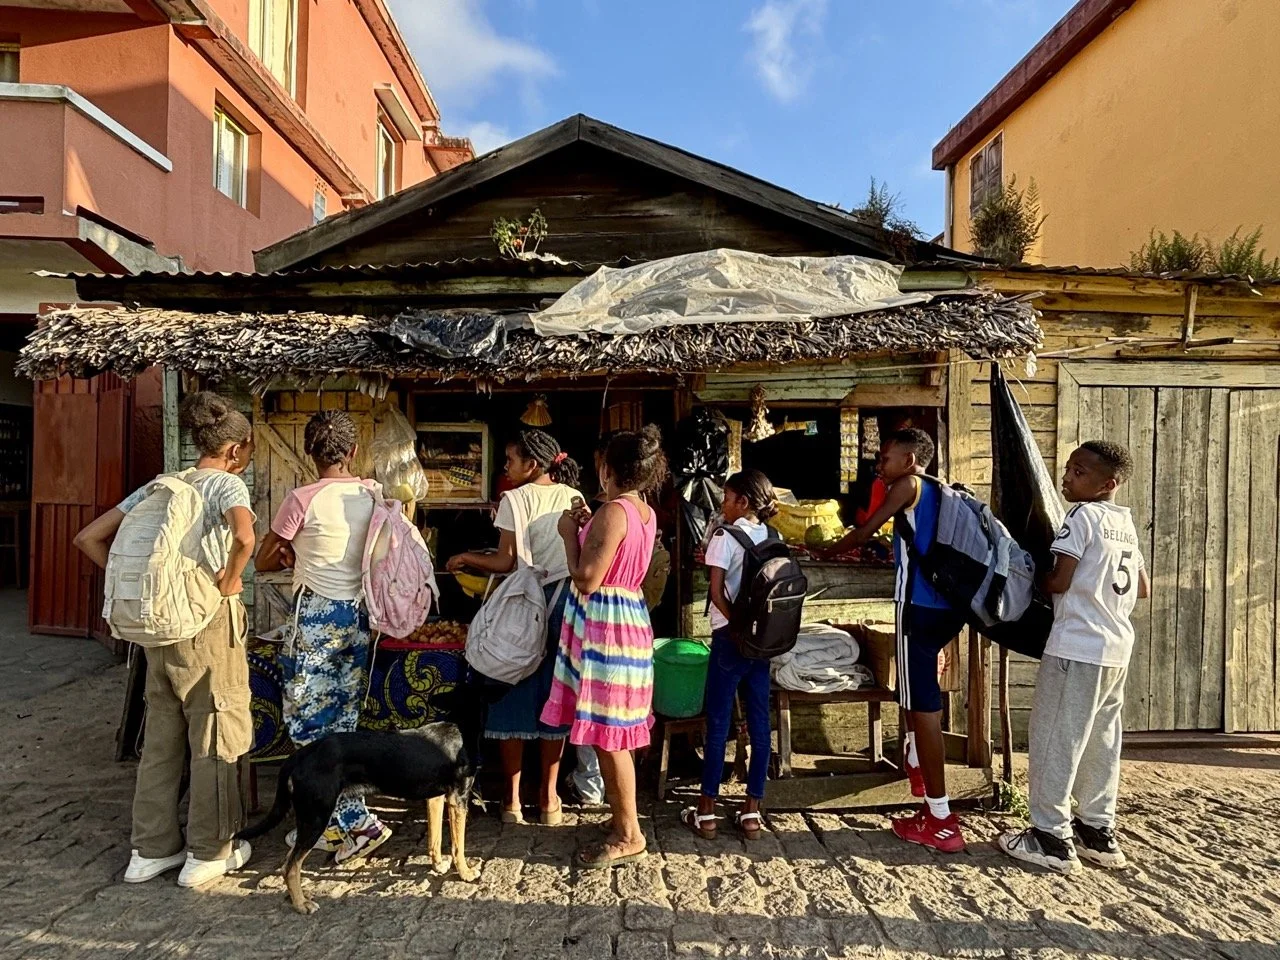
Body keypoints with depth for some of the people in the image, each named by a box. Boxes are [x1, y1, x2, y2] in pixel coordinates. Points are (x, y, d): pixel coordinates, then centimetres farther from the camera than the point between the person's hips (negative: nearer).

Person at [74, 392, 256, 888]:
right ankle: (209, 853, 17)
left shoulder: (159, 486, 10)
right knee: (215, 737, 6)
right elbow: (244, 537, -31)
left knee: (161, 736, 17)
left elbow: (88, 538, 10)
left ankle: (151, 849, 28)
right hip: (211, 622, -7)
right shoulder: (227, 484, -10)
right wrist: (230, 580, -14)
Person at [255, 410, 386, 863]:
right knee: (342, 723, 14)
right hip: (361, 615, 6)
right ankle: (332, 825, 24)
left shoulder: (302, 500, -13)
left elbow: (264, 561, -2)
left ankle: (359, 821, 1)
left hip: (317, 618, -5)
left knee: (309, 725, 4)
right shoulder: (374, 494, 1)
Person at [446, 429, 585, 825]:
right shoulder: (574, 497, 5)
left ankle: (512, 799, 13)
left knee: (515, 695, 7)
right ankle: (548, 796, 18)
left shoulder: (514, 499, -8)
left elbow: (506, 561, -11)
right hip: (562, 603, 4)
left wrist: (465, 559, 4)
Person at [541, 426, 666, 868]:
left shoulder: (613, 512, -19)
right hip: (630, 615, 10)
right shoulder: (646, 512, 9)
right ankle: (622, 818, 30)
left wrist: (569, 532, -8)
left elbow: (587, 580, -20)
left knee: (607, 735, 0)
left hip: (603, 624, -10)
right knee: (615, 734, 18)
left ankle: (629, 835, 11)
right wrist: (588, 527, 14)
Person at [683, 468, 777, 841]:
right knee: (759, 723, 8)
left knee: (718, 723, 3)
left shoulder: (726, 535, -10)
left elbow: (717, 591, -15)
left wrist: (736, 625, -6)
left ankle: (706, 812, 12)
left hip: (732, 637, -6)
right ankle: (751, 812, 16)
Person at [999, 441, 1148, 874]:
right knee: (1100, 741, 15)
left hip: (1076, 647, -9)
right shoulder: (1126, 523, 13)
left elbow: (1059, 581, -16)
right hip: (1116, 647, 9)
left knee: (1054, 740, -1)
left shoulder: (1082, 515, -11)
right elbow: (1143, 589, 19)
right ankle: (1099, 831, 25)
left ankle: (1052, 837, 5)